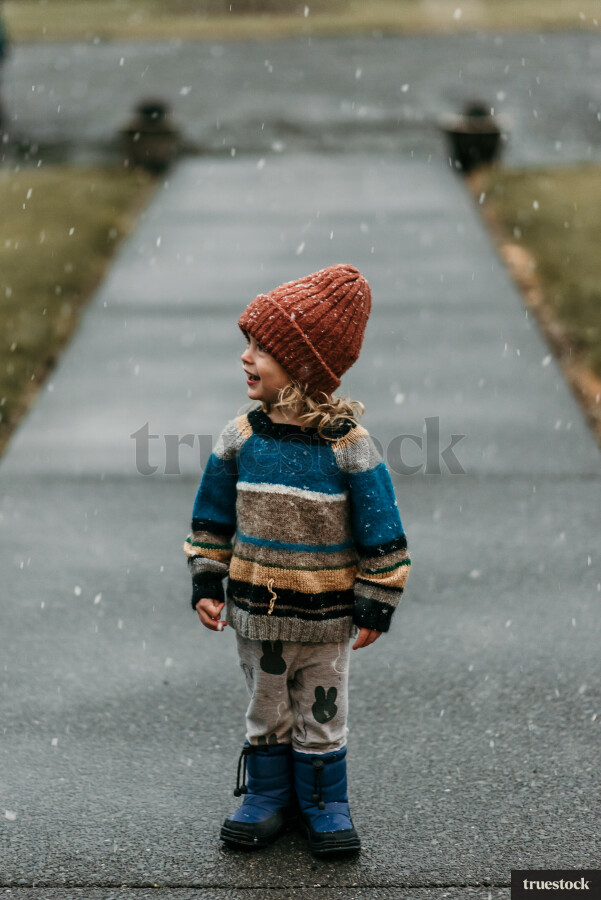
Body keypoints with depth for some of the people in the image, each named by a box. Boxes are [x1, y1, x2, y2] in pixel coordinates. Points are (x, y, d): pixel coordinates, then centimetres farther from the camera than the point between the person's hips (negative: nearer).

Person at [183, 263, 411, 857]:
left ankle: (325, 804, 28)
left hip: (326, 614, -3)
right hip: (255, 609, 3)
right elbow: (212, 519, 5)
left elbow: (381, 533, -9)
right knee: (267, 711, 17)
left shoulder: (348, 445, -15)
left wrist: (376, 605, -8)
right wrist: (206, 583, 1)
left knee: (322, 711, 13)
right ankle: (268, 795, 32)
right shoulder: (240, 438, -6)